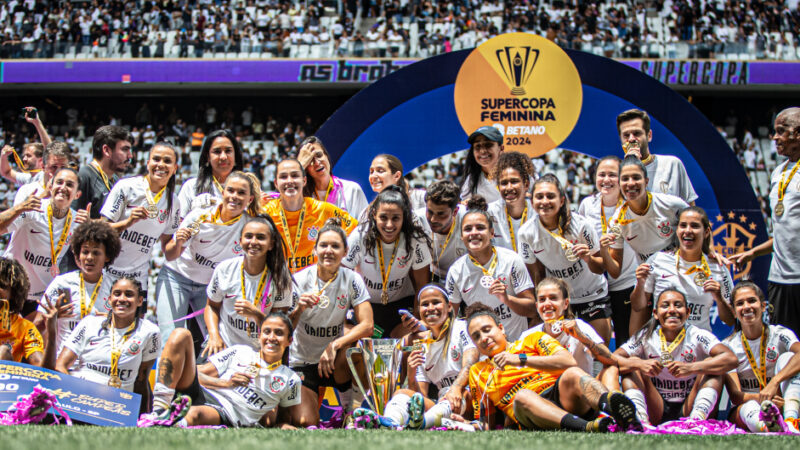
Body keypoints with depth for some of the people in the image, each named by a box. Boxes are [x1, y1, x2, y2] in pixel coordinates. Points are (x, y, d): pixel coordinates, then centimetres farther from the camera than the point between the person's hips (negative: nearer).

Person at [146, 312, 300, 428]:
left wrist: (281, 423, 2)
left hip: (224, 416, -3)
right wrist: (226, 383, -5)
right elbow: (197, 374, 13)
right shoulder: (240, 352, 17)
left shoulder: (290, 380, 15)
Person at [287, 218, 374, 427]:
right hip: (302, 361, 0)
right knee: (303, 423, -18)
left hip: (336, 362, 0)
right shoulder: (300, 280, -10)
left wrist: (334, 346, -29)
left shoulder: (352, 280, -8)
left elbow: (367, 325, -17)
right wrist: (299, 309, -31)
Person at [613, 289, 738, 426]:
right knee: (632, 362, -13)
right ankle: (640, 417, -37)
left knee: (712, 364, -18)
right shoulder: (645, 337, -2)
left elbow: (731, 359, -24)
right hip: (657, 411, 2)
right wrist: (639, 364, -31)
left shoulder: (698, 336, -8)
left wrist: (691, 368, -36)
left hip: (689, 409, -1)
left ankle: (698, 418, -40)